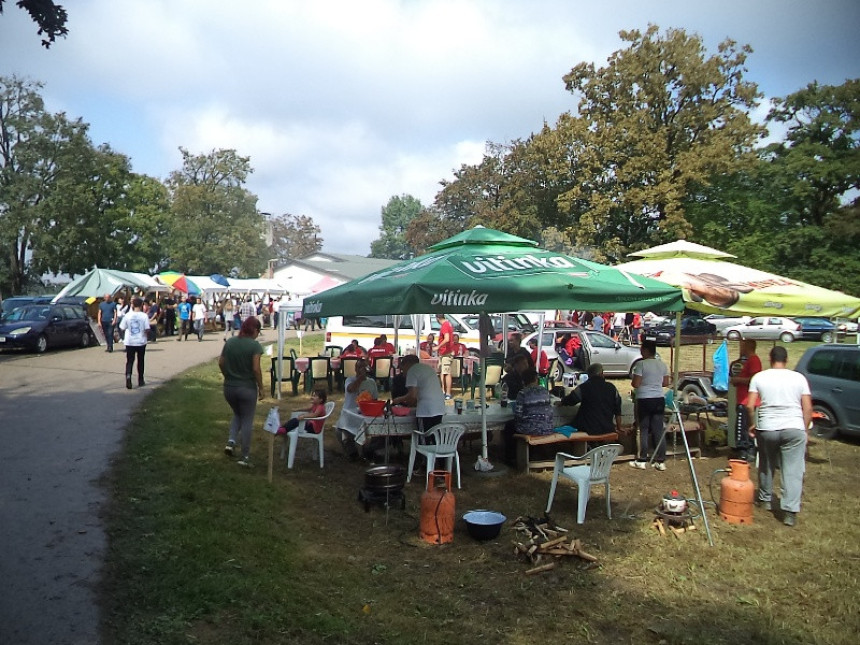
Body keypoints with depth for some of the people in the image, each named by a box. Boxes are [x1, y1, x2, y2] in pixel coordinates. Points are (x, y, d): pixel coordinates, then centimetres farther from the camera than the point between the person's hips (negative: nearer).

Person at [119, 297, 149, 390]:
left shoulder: (127, 315, -4)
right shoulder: (144, 316, -9)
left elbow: (122, 328, 0)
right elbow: (147, 329, -13)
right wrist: (147, 336, 7)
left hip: (129, 342, 1)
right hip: (141, 342, -1)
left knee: (129, 361, 5)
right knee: (140, 361, 13)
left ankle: (128, 376, -21)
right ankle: (140, 381, 21)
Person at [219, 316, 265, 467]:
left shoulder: (229, 342, 3)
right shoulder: (254, 345, -13)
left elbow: (221, 362, 6)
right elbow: (256, 368, -17)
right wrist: (261, 388, -8)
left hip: (229, 387, 5)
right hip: (247, 388, -5)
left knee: (237, 415, 27)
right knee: (247, 421, 6)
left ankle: (231, 441, 5)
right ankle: (245, 456, 8)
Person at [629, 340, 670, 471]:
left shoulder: (641, 364, -13)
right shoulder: (662, 364, 6)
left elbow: (635, 384, -15)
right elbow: (666, 383, 10)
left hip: (644, 400, -5)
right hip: (659, 399, 5)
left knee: (644, 430, 3)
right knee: (658, 430, 8)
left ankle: (642, 461, 7)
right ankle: (661, 461, 11)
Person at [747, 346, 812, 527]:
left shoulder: (759, 377, 2)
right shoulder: (799, 378, 4)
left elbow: (750, 405, -3)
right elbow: (808, 409, 1)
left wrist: (753, 424, 12)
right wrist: (804, 430, 11)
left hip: (767, 429, 1)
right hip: (794, 429, 0)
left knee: (766, 466, 21)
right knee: (793, 471, 2)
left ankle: (764, 499, 35)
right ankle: (790, 512, -3)